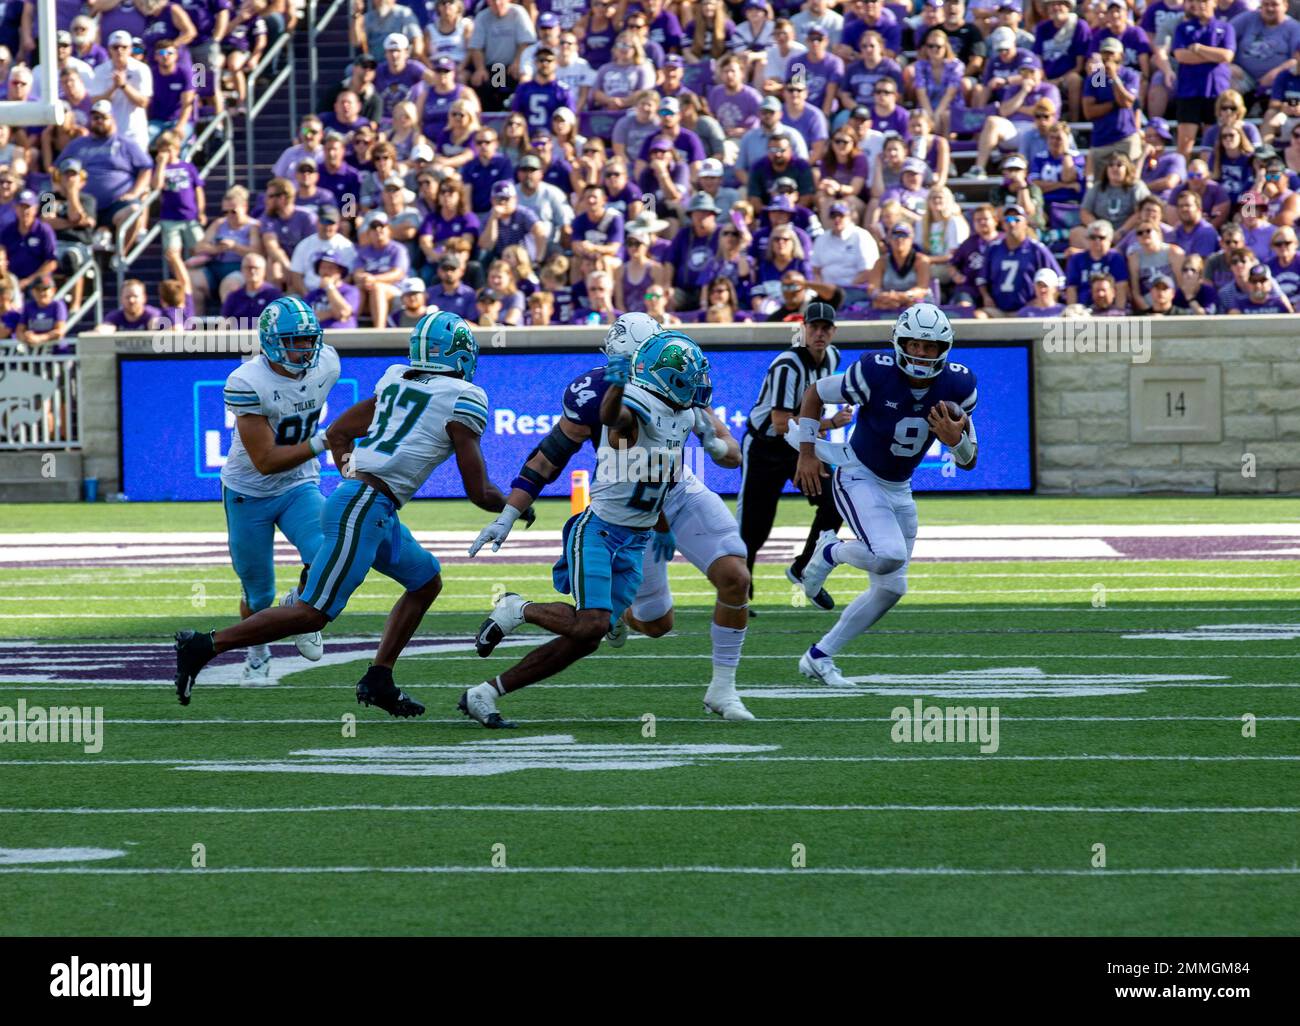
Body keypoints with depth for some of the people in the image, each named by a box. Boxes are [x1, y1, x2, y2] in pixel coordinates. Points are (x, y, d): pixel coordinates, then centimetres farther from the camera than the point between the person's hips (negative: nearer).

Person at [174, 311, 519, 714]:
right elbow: (480, 493, -2)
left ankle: (378, 680, 15)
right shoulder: (462, 400, -5)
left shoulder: (396, 381, 16)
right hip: (364, 510, -9)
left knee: (426, 582, 21)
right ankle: (205, 646, -11)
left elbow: (336, 434, 22)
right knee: (314, 613, -8)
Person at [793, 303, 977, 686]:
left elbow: (968, 461, -5)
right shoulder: (876, 373, -25)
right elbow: (815, 393, -8)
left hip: (898, 490, 6)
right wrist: (807, 453, -11)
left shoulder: (957, 385, -12)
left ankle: (819, 657, 21)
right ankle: (831, 552, 2)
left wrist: (955, 439, -28)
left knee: (890, 589, 8)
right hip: (858, 478, -6)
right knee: (889, 555, -31)